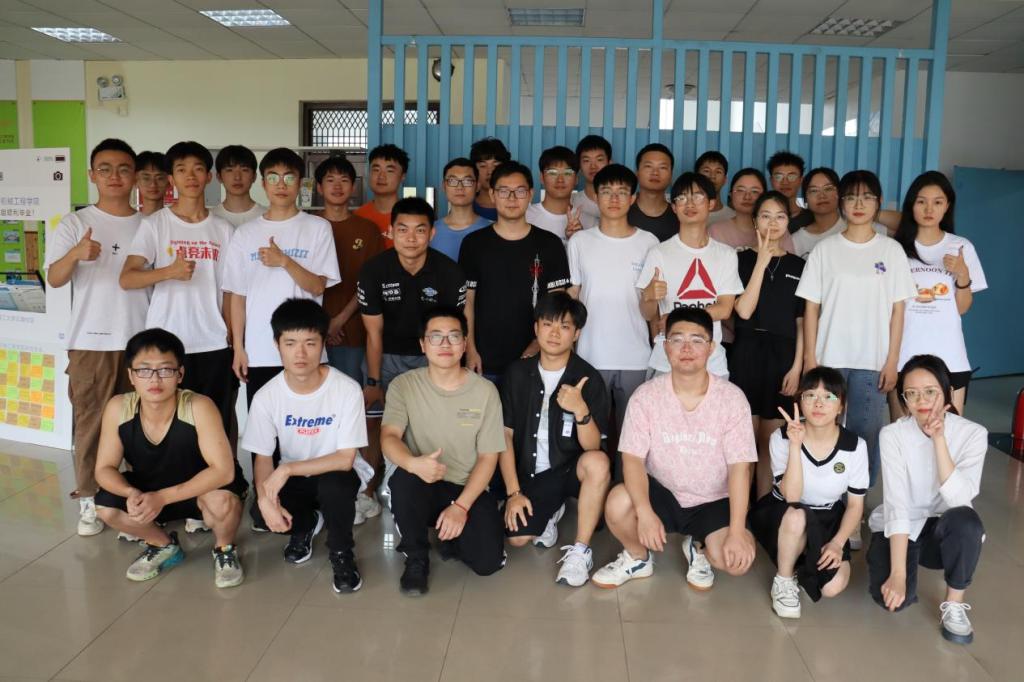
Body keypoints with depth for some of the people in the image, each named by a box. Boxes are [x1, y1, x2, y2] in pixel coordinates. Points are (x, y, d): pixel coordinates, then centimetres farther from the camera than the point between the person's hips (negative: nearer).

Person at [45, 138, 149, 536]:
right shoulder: (74, 224, 1)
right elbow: (54, 279, -9)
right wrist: (76, 254, -31)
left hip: (142, 340, 2)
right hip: (92, 341, -1)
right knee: (91, 422, 3)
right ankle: (89, 501, 14)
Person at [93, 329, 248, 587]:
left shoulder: (199, 407, -32)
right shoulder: (117, 408, -21)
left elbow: (223, 470, -35)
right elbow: (105, 469, -13)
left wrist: (163, 497, -38)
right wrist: (131, 493, -35)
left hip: (200, 490, -4)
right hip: (149, 490, 5)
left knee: (222, 500, -36)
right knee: (105, 507, -19)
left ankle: (224, 549, 1)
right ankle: (164, 546, 11)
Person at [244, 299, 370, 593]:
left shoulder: (347, 390, -23)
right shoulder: (266, 396, -13)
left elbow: (345, 459, -21)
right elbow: (262, 457, -6)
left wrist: (288, 468, -27)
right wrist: (265, 498, -25)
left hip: (335, 474, -3)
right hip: (291, 477, 3)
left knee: (332, 484, -37)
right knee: (261, 515, -25)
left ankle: (342, 553, -5)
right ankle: (307, 523, 13)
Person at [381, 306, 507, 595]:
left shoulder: (485, 390, -6)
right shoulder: (404, 385, -5)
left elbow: (488, 457, -6)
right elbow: (389, 438, -17)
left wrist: (461, 506, -18)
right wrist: (413, 463, -40)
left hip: (469, 490, 0)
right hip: (423, 486, 0)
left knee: (488, 562, -21)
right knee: (404, 479, -35)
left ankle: (452, 534, 16)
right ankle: (416, 557, -7)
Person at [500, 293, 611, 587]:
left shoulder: (588, 378, -9)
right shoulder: (517, 373, -1)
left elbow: (592, 446, -14)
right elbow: (506, 434, 1)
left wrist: (581, 410, -34)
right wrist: (513, 492, -6)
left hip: (571, 471, -2)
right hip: (530, 474, 2)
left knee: (597, 462, -35)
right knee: (517, 537, -21)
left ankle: (580, 550, -17)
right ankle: (550, 511, 17)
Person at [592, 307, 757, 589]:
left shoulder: (732, 398, -13)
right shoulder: (646, 395, -12)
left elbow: (739, 467, -15)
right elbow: (633, 458, -16)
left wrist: (737, 532, -24)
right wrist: (645, 512, -32)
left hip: (713, 501, 0)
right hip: (662, 493, 0)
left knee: (737, 559, -26)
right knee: (618, 502, -31)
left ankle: (697, 547, 13)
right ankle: (638, 558, 4)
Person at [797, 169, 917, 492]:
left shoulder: (891, 250, 5)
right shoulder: (825, 249, 3)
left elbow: (897, 309, 4)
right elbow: (811, 308, 3)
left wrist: (892, 361, -1)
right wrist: (810, 358, -2)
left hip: (873, 361, 0)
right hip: (829, 359, 0)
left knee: (866, 435, 3)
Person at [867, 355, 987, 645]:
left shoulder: (972, 434, -13)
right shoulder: (893, 435, -15)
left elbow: (959, 498, -27)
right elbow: (896, 504, -23)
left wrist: (939, 439, -32)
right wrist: (898, 573, -30)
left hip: (943, 531, 1)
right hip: (900, 528, 0)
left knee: (966, 519, -35)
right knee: (891, 596, -27)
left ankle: (953, 605, -10)